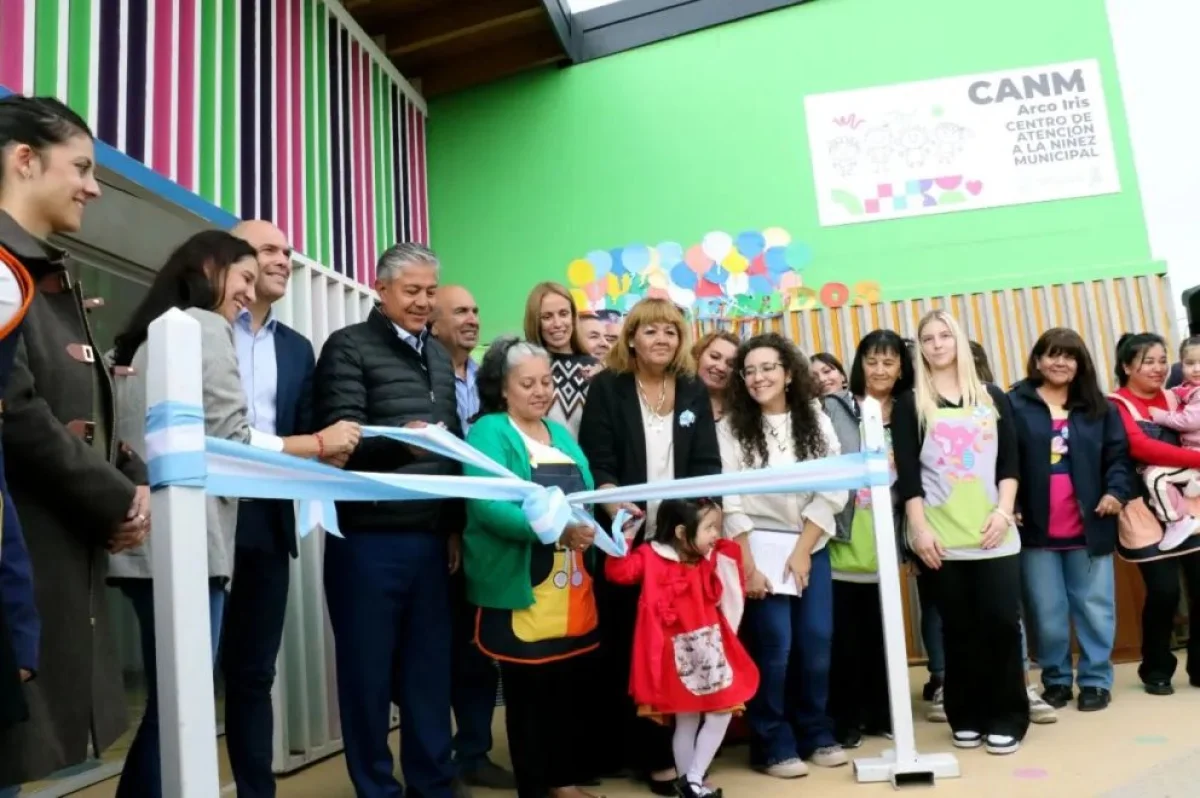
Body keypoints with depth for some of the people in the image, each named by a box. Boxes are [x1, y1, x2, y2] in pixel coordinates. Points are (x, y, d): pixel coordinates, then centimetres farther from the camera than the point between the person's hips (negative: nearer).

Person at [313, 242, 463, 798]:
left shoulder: (439, 355, 16)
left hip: (429, 536, 6)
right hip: (368, 538, -5)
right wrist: (400, 441, -32)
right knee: (368, 668, 6)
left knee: (430, 666, 13)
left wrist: (455, 525, 12)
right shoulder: (348, 347, -4)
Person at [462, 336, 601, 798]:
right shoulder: (488, 433, -6)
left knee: (577, 687, 13)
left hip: (575, 588, 7)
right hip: (522, 592, -7)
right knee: (530, 694, 5)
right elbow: (487, 506, -21)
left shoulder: (561, 434, 17)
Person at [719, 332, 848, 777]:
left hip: (812, 545, 3)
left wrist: (803, 549, -8)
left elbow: (833, 490, -1)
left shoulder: (816, 422, 4)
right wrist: (747, 566, -12)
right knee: (774, 646, -4)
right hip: (759, 546, -3)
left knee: (817, 643, 5)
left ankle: (817, 735, 23)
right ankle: (773, 746, 11)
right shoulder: (732, 428, -3)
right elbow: (730, 501, -7)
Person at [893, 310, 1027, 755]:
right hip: (941, 536, -1)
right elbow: (907, 474, -2)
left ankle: (1006, 718, 12)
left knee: (1002, 621, -2)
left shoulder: (992, 397, 11)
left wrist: (1003, 510, -6)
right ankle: (966, 717, 17)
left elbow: (1009, 462, 7)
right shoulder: (910, 404, 4)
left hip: (994, 531, 1)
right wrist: (919, 528, -9)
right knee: (959, 627, 4)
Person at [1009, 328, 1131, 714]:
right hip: (1036, 528, -2)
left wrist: (1116, 491, -9)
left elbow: (1118, 455, 7)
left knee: (1094, 608, 9)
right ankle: (1055, 679, 24)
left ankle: (1096, 680, 23)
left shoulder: (1098, 408, 8)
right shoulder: (1015, 404, -3)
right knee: (1047, 613, 8)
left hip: (1088, 526, 2)